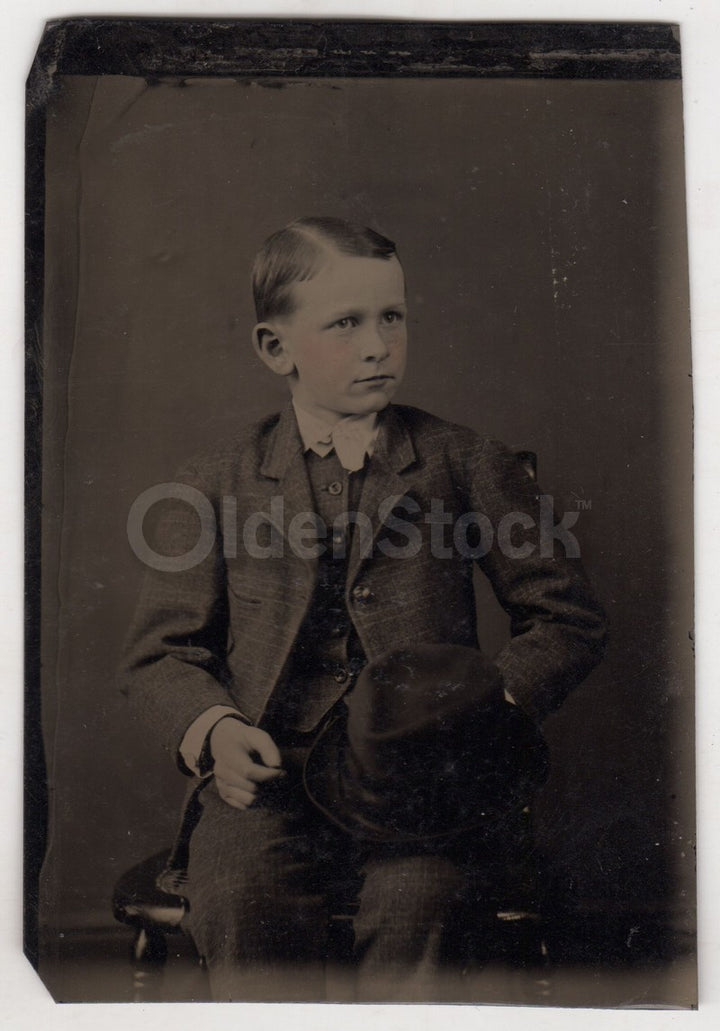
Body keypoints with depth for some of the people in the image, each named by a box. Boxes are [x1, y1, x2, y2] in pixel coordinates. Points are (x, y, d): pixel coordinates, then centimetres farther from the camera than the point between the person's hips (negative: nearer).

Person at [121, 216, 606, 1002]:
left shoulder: (466, 464, 9)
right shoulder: (213, 487, 10)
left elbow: (568, 618, 11)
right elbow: (161, 652, 10)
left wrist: (490, 708, -8)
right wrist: (213, 729, -12)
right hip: (270, 771, 1)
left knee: (418, 902, -29)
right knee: (242, 903, -27)